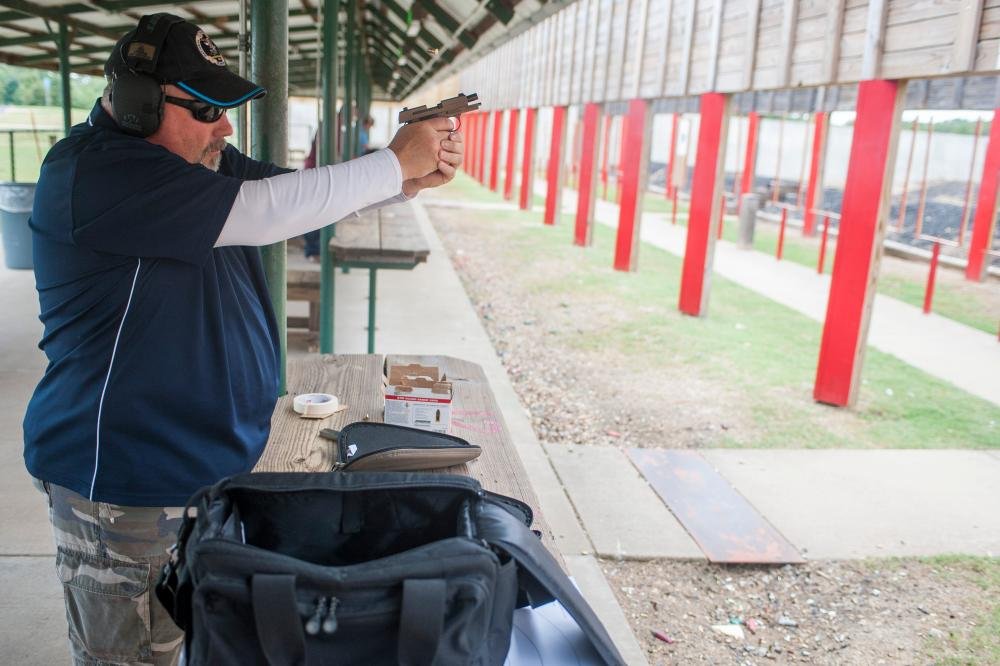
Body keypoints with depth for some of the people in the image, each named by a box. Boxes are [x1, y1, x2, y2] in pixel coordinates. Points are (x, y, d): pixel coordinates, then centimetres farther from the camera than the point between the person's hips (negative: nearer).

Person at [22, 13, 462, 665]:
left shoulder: (202, 158, 7)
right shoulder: (94, 171, -23)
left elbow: (302, 192, 8)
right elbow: (262, 213, -30)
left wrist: (414, 177, -9)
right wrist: (396, 162, -22)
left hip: (210, 464, 9)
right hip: (125, 485, -8)